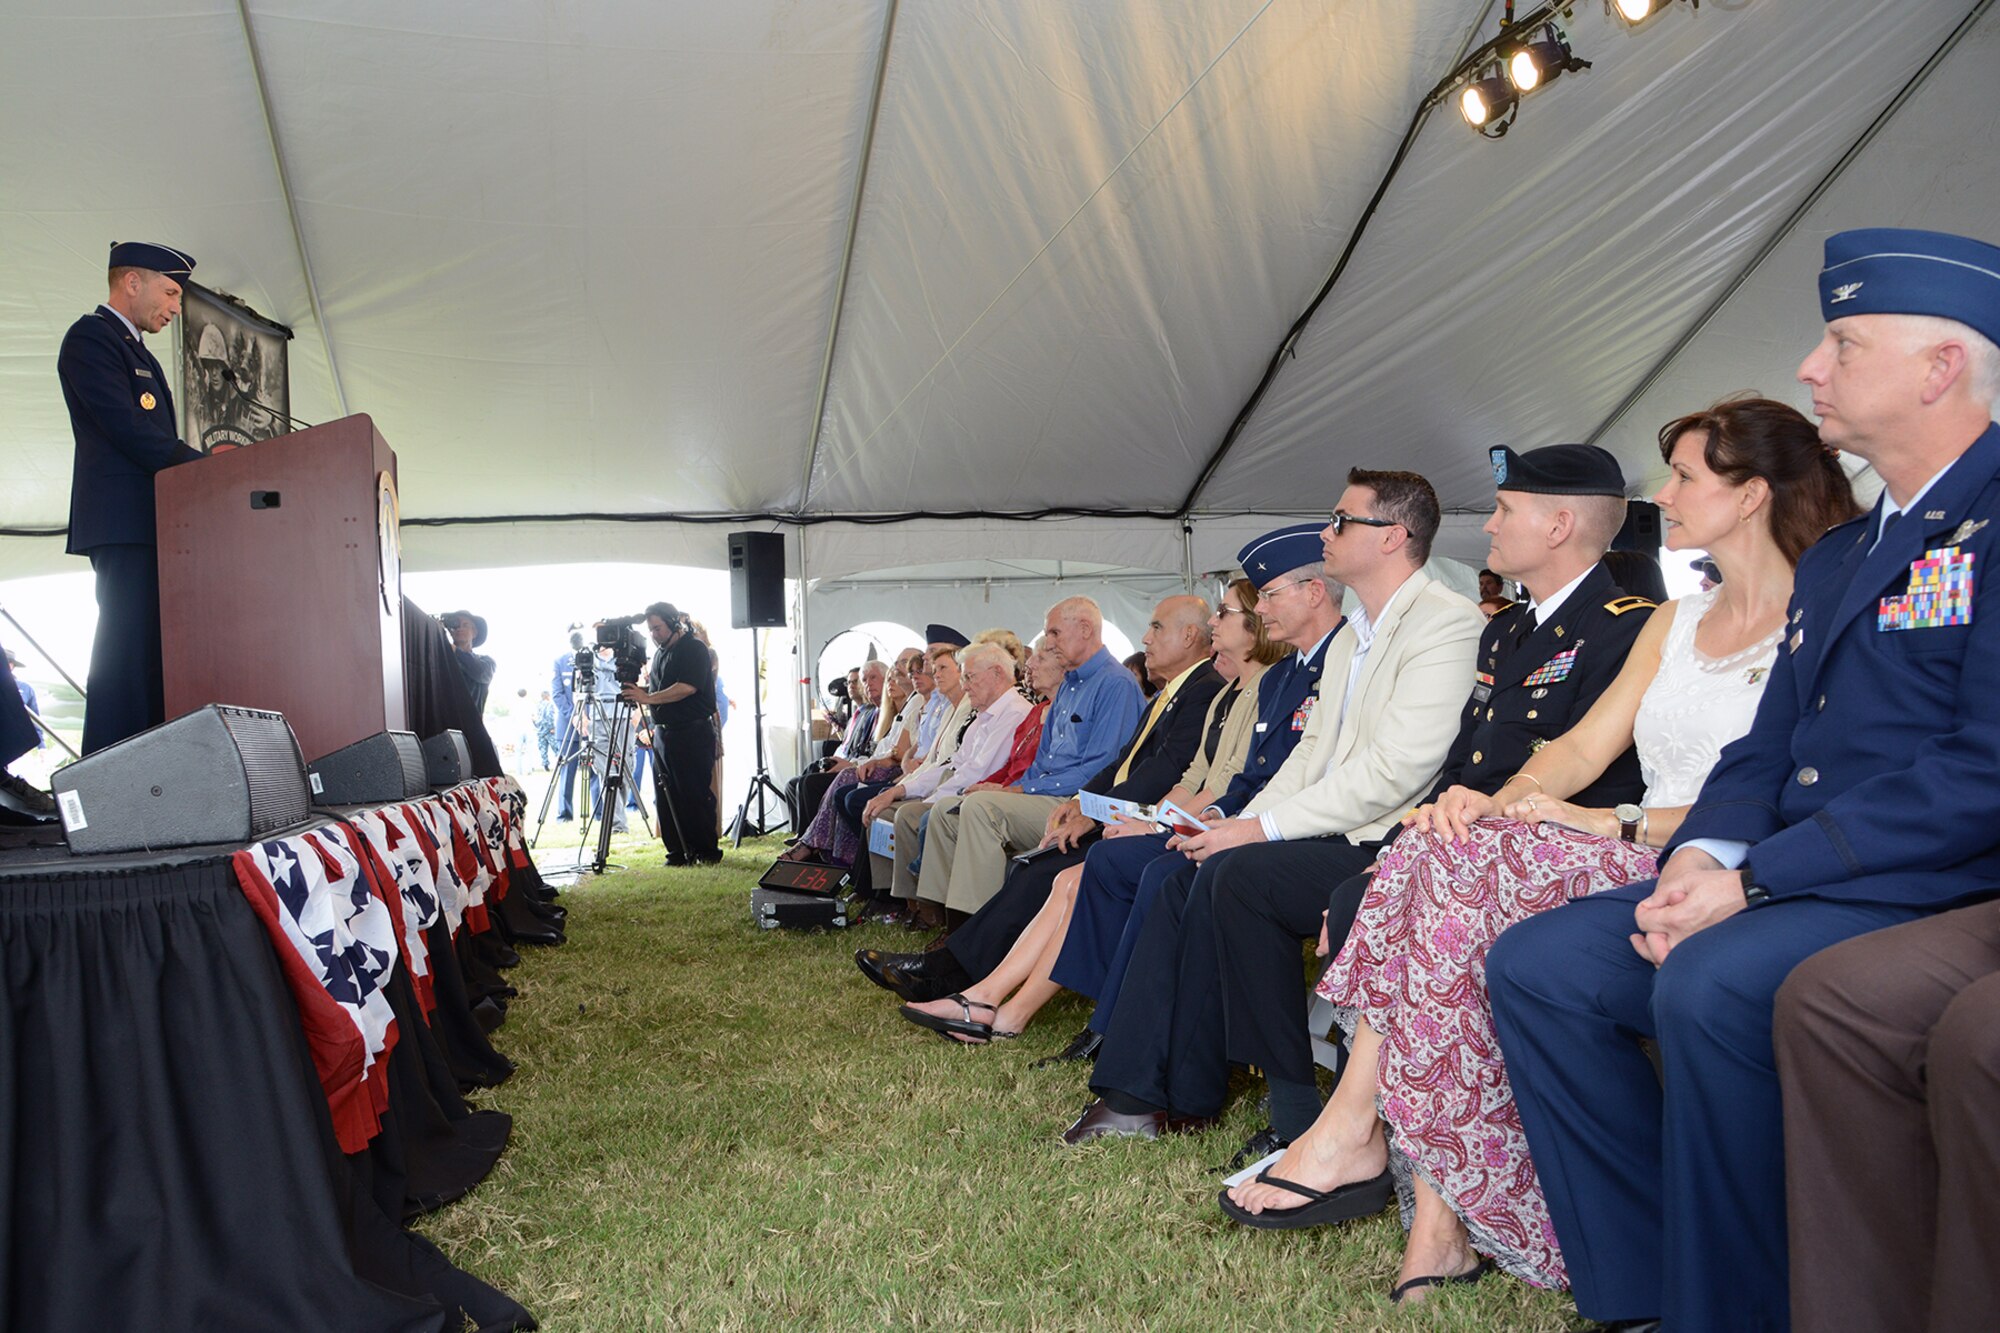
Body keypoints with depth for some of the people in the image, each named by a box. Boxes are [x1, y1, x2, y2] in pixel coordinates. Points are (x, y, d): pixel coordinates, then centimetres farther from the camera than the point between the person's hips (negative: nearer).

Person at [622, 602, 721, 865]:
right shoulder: (660, 652, 18)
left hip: (692, 732, -8)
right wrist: (640, 690, 2)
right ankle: (678, 853, 13)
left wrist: (649, 698, -20)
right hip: (663, 732, 8)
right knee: (665, 797, 6)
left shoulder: (694, 649, -7)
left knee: (695, 795, -7)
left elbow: (687, 687, -19)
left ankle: (707, 851, 1)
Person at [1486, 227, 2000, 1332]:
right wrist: (1704, 854, -5)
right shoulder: (1832, 555, 21)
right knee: (1533, 963, -7)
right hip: (1787, 879, 8)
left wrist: (1755, 880, -20)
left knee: (1711, 984, -34)